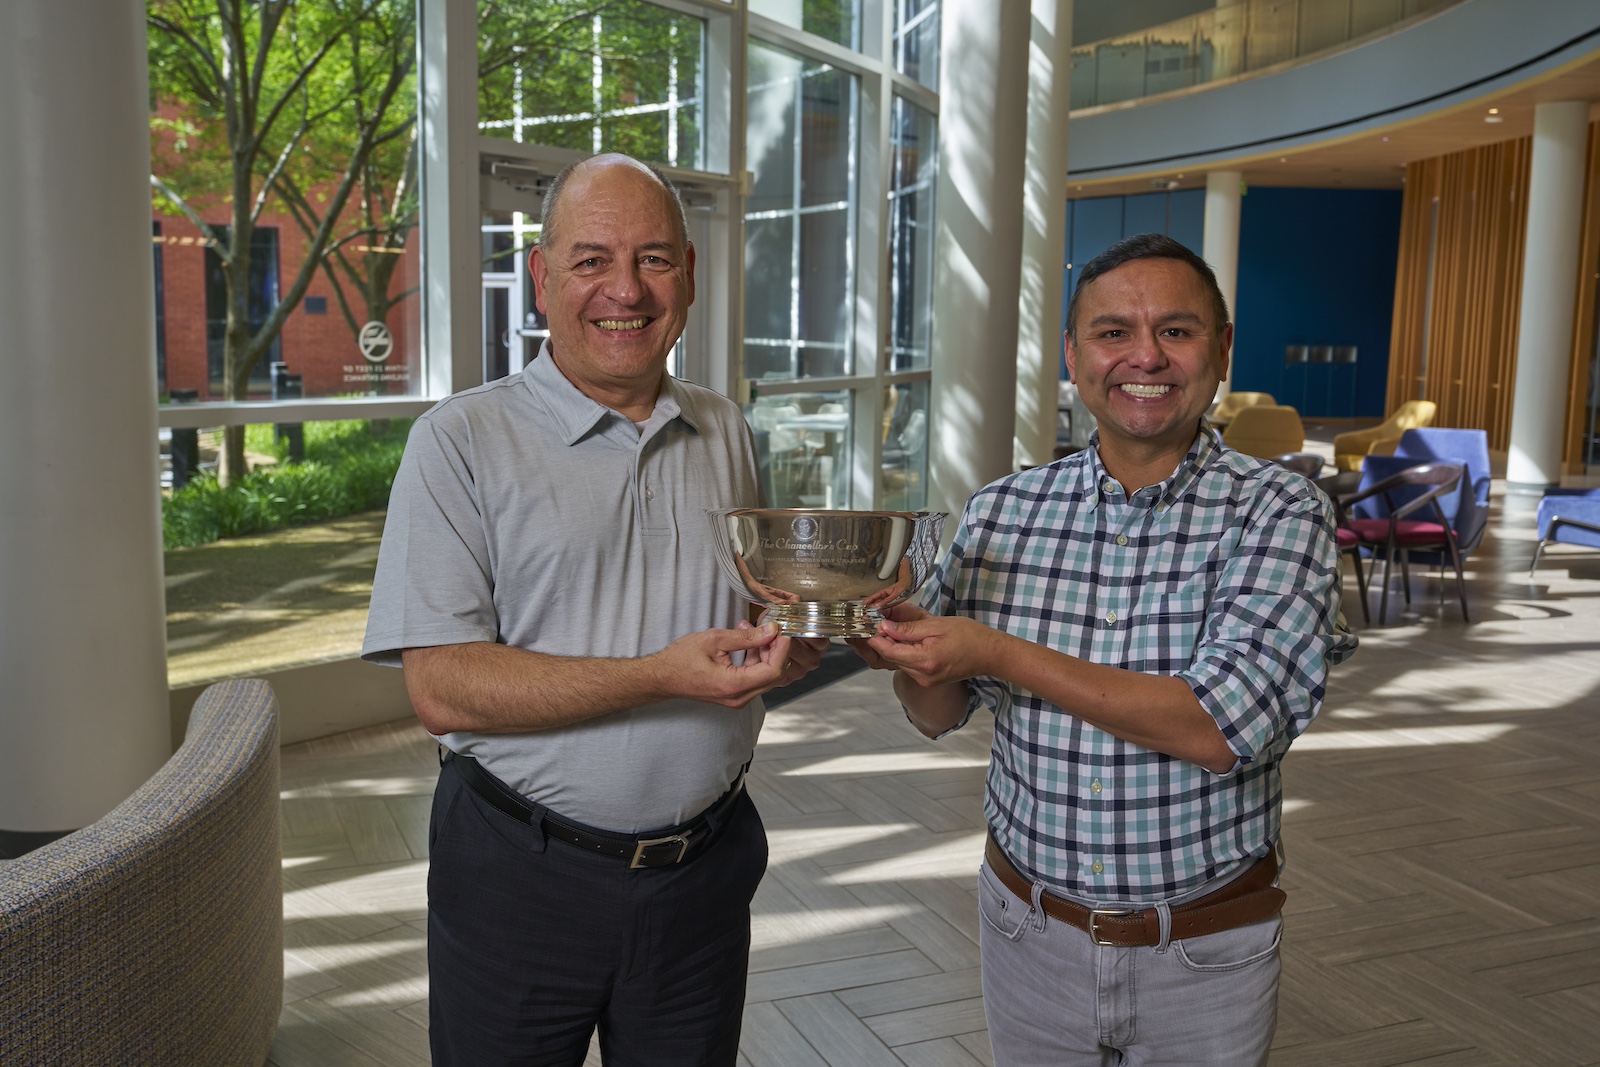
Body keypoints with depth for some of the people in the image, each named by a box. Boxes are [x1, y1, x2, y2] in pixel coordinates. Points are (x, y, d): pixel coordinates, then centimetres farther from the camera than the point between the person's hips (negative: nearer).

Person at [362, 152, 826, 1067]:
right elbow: (443, 688, -16)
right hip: (521, 877, -4)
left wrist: (789, 644, -5)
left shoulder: (727, 433, 8)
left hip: (702, 871, 4)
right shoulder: (463, 440, -9)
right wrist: (661, 675, -25)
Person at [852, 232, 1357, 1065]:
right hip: (1027, 931, 2)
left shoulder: (1279, 516, -13)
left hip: (1203, 958, -2)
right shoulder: (1000, 512, -5)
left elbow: (1223, 729, -25)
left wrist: (998, 653, -26)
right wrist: (905, 648, -19)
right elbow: (941, 714, 4)